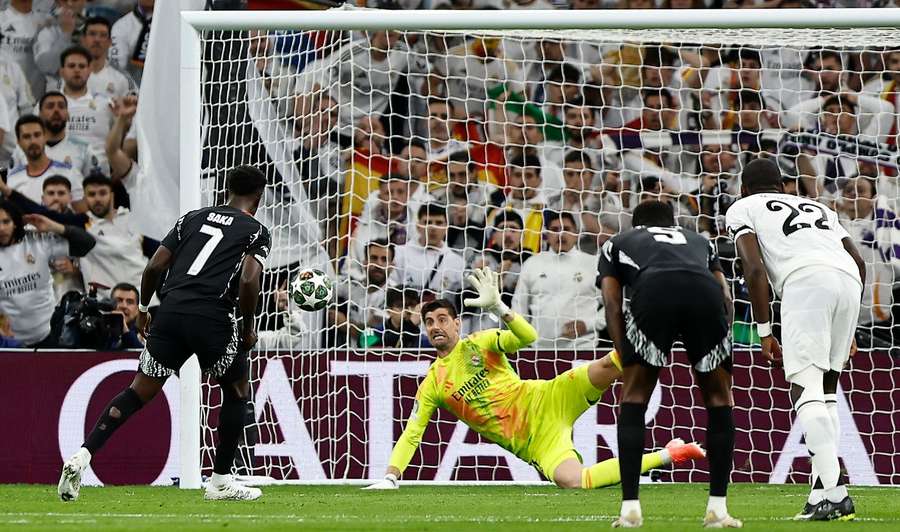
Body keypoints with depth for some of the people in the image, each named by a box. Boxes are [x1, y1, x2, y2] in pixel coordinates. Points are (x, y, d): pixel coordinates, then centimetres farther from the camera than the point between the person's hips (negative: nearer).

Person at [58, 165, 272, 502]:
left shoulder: (194, 218, 20)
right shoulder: (256, 231, 8)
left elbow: (155, 265, 13)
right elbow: (249, 280, -8)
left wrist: (143, 309, 24)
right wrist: (248, 328, 4)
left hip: (171, 310, 4)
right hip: (213, 317, -4)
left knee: (140, 391, 10)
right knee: (236, 392, 19)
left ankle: (83, 455, -7)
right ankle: (221, 481, 18)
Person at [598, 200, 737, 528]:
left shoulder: (617, 243, 37)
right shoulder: (699, 241, 43)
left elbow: (612, 302, 21)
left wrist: (626, 362, 17)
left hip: (652, 291, -1)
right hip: (706, 295, 1)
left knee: (633, 399, 16)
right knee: (719, 399, 20)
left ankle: (630, 508, 9)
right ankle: (717, 508, 16)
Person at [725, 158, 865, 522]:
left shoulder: (743, 209, 22)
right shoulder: (817, 208, 37)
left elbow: (755, 269, 5)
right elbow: (858, 261, 27)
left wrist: (764, 332, 6)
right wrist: (848, 329, 31)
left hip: (806, 280, -6)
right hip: (848, 281, 6)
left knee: (804, 388, -11)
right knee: (825, 389, 15)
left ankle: (833, 494, -27)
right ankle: (824, 490, 5)